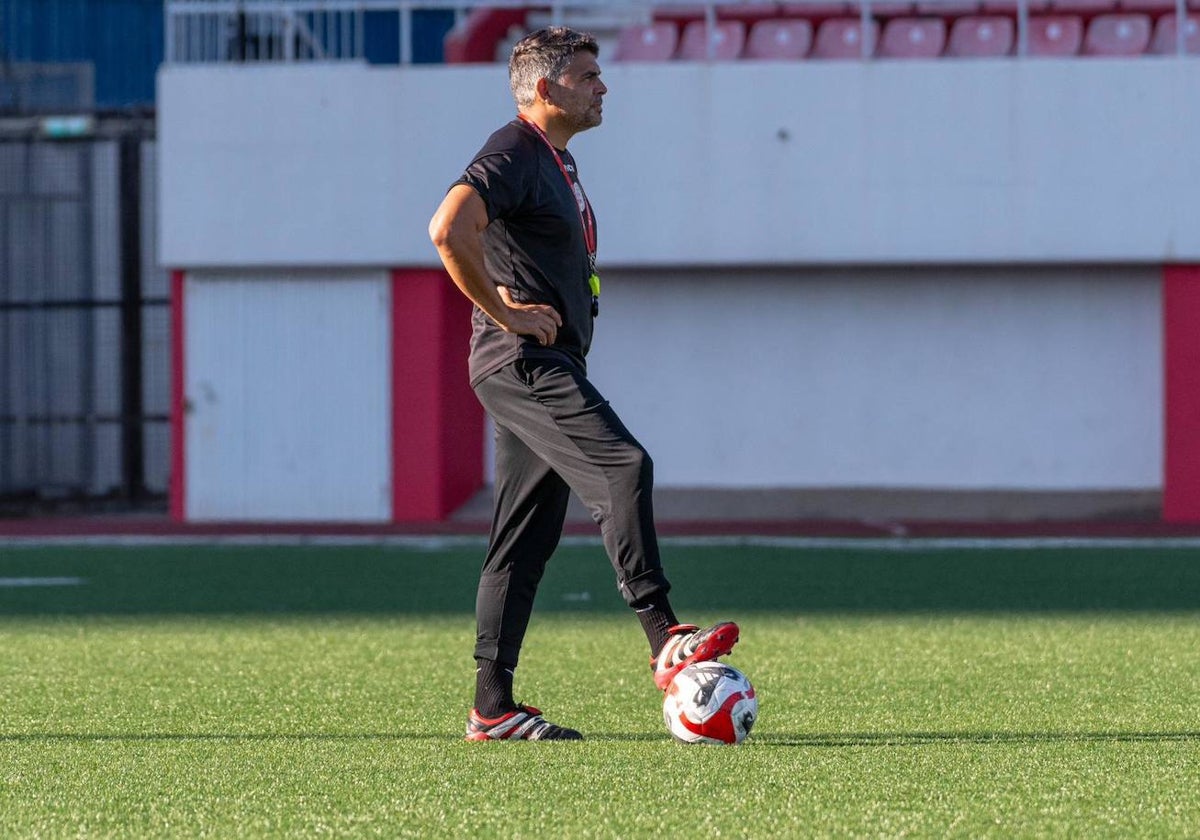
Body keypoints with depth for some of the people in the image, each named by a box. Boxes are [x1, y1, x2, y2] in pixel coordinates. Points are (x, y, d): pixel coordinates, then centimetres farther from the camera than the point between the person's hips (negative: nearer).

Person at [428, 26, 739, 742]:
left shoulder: (556, 160, 21)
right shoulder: (514, 154, -11)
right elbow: (450, 231, -27)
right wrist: (503, 314, -20)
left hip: (551, 368, 10)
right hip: (525, 363, -10)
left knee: (526, 541, 7)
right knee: (623, 467, -23)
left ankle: (493, 709, 7)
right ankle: (666, 642, -30)